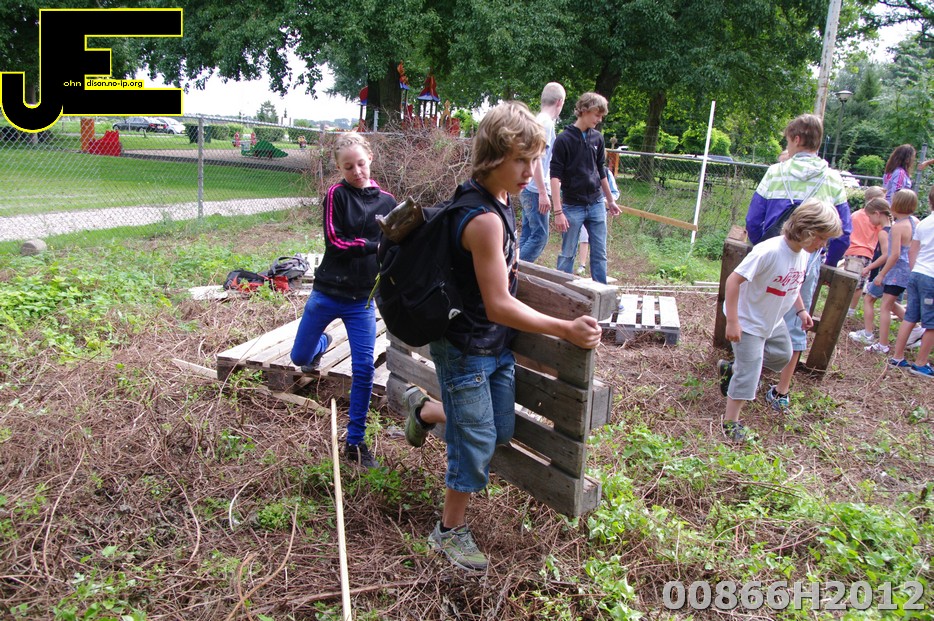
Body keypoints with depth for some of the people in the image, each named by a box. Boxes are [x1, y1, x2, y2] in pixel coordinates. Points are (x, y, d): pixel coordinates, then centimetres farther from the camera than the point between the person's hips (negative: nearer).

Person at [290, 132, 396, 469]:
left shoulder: (386, 201, 2)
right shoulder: (336, 194, -6)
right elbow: (335, 242, -14)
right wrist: (373, 245, -17)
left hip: (363, 299, 1)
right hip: (328, 293, -1)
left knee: (364, 370, -4)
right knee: (300, 358, 12)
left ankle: (355, 442, 10)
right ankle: (322, 343, 50)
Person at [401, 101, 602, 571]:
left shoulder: (498, 199, 1)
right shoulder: (485, 219, -29)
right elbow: (499, 306, -28)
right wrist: (565, 330, -26)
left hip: (498, 344, 9)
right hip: (466, 349, -9)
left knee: (501, 429, 18)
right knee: (476, 442, 3)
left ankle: (424, 410, 37)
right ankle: (451, 532, 24)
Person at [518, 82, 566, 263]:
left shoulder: (539, 120, 16)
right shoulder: (546, 122, -12)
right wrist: (543, 193, -21)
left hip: (528, 189, 10)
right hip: (536, 190, -10)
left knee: (527, 235, 12)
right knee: (540, 237, -8)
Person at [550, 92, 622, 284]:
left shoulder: (597, 138, 6)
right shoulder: (564, 139, -10)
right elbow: (555, 176, -15)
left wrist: (610, 200, 21)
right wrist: (558, 211, -21)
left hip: (596, 205, 5)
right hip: (572, 206, -5)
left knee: (600, 254, 7)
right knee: (568, 254, 4)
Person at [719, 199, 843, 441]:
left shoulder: (803, 254, -5)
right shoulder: (768, 251, -32)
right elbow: (733, 280, -32)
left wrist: (801, 310, 6)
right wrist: (732, 321, -31)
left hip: (774, 321, 9)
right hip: (749, 322, -9)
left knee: (782, 355, 26)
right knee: (748, 374, -5)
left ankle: (730, 369, 38)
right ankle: (730, 421, 12)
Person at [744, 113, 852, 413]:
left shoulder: (776, 172, -3)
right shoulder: (834, 180, 3)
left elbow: (753, 222, -2)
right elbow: (843, 233, 4)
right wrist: (827, 265, 18)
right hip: (807, 262, 2)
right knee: (794, 324, 10)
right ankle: (781, 392, 17)